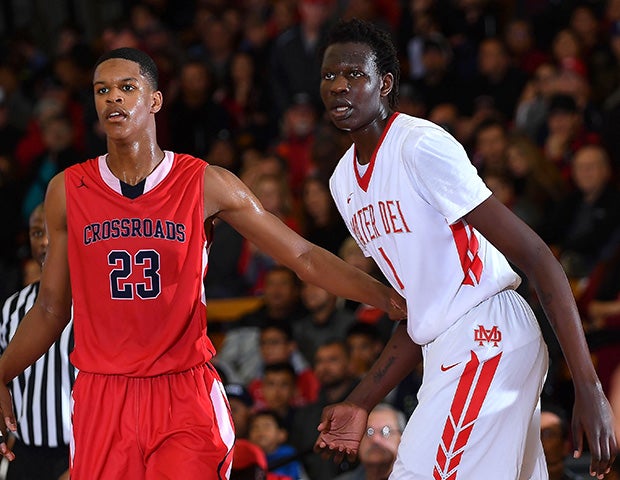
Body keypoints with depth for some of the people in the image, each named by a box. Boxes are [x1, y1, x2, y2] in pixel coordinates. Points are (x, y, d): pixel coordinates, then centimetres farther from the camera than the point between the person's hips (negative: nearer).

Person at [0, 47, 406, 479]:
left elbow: (303, 257, 1)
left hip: (186, 395, -2)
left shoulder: (207, 185, -1)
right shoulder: (68, 192, 4)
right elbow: (52, 308, 13)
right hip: (103, 396, 2)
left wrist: (384, 296, -10)